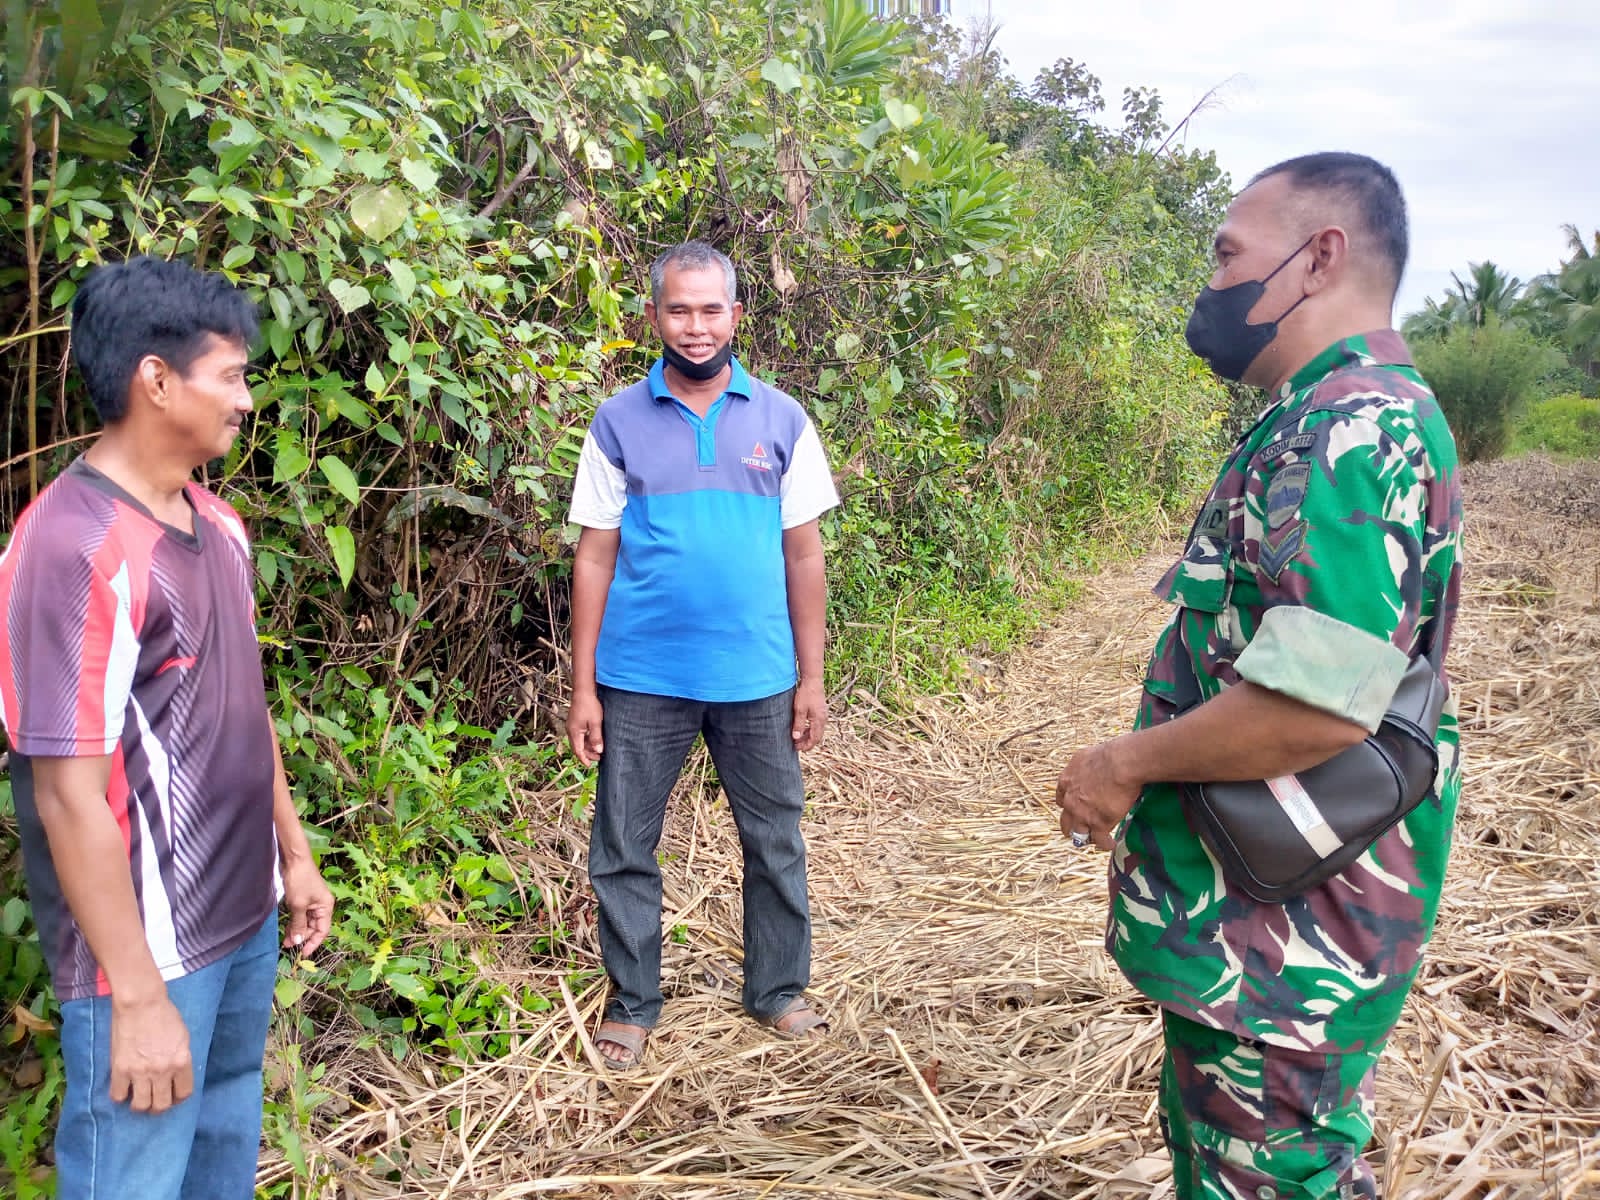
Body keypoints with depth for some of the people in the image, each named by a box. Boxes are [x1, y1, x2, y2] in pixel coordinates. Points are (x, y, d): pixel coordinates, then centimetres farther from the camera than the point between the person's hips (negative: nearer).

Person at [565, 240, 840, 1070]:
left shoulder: (781, 420, 2)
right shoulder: (619, 422, 1)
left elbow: (803, 555, 4)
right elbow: (595, 557, 1)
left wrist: (811, 679, 2)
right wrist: (582, 687, -2)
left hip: (757, 679, 1)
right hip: (641, 680, 0)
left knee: (775, 842, 12)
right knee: (622, 849, 9)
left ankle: (778, 990, 32)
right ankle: (633, 1002, 28)